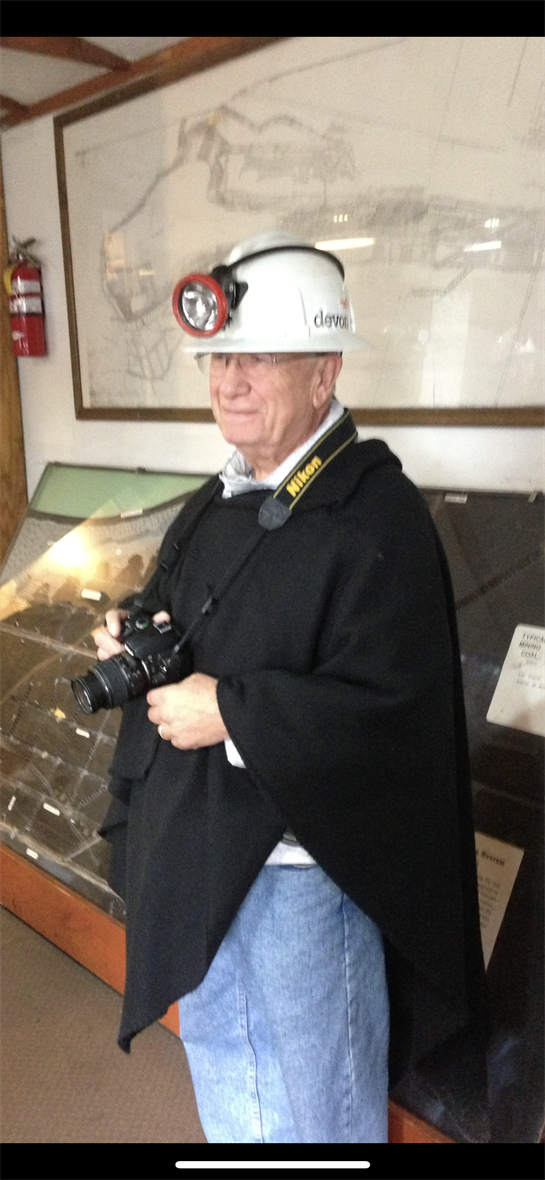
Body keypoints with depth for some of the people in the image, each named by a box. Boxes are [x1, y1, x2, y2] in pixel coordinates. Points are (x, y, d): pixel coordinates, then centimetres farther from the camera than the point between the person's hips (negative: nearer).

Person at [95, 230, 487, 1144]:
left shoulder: (378, 518, -21)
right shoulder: (217, 504, 5)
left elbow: (384, 707, -27)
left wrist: (228, 715, -25)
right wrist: (137, 633, -3)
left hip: (304, 866, -8)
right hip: (195, 848, 8)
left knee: (314, 1096, 17)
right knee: (215, 1046, 30)